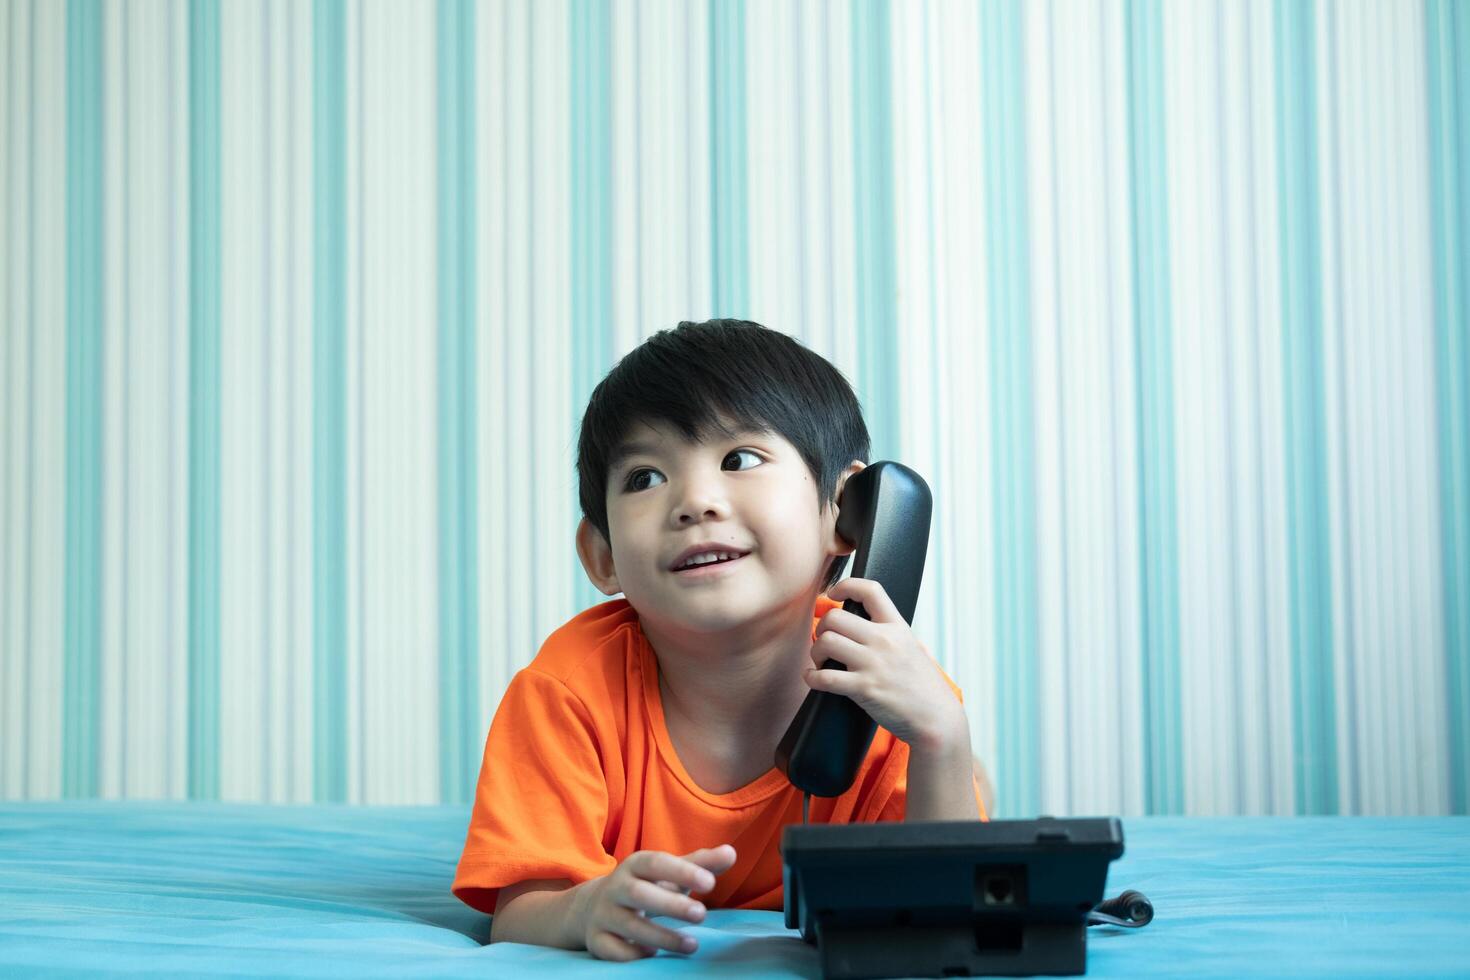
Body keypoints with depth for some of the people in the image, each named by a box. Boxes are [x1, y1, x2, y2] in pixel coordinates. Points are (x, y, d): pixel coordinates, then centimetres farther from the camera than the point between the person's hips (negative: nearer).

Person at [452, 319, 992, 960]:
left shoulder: (895, 680, -21)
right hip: (636, 968, 1)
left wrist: (939, 738, -41)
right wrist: (589, 911, -51)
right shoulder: (574, 687, -26)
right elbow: (515, 922, -27)